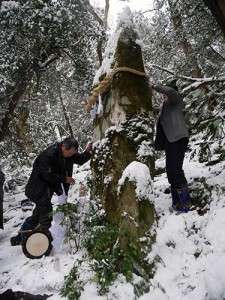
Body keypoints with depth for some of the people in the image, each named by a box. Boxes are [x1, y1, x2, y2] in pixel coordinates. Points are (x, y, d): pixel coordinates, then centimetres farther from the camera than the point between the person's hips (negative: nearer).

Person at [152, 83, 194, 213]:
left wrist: (156, 86, -9)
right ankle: (177, 201, 15)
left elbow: (171, 91, -20)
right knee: (171, 170, 8)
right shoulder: (164, 106, 23)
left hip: (178, 138, -9)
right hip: (170, 140, 9)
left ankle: (186, 201, -12)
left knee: (175, 169, -16)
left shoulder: (176, 99, 1)